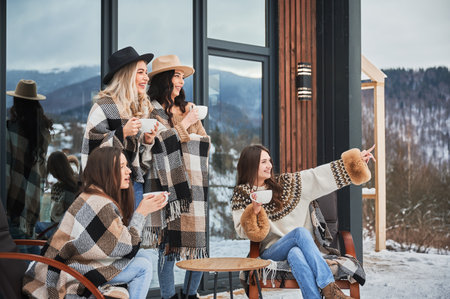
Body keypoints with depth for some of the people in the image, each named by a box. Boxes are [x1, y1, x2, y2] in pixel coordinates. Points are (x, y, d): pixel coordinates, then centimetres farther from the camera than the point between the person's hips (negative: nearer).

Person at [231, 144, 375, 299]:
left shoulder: (284, 183, 13)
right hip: (271, 251, -2)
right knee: (300, 232, -32)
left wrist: (356, 160, 3)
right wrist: (254, 211, -21)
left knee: (295, 254, -35)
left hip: (298, 246, 2)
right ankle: (328, 287, -40)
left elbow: (319, 175, 8)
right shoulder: (241, 195, 7)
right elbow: (243, 232, -1)